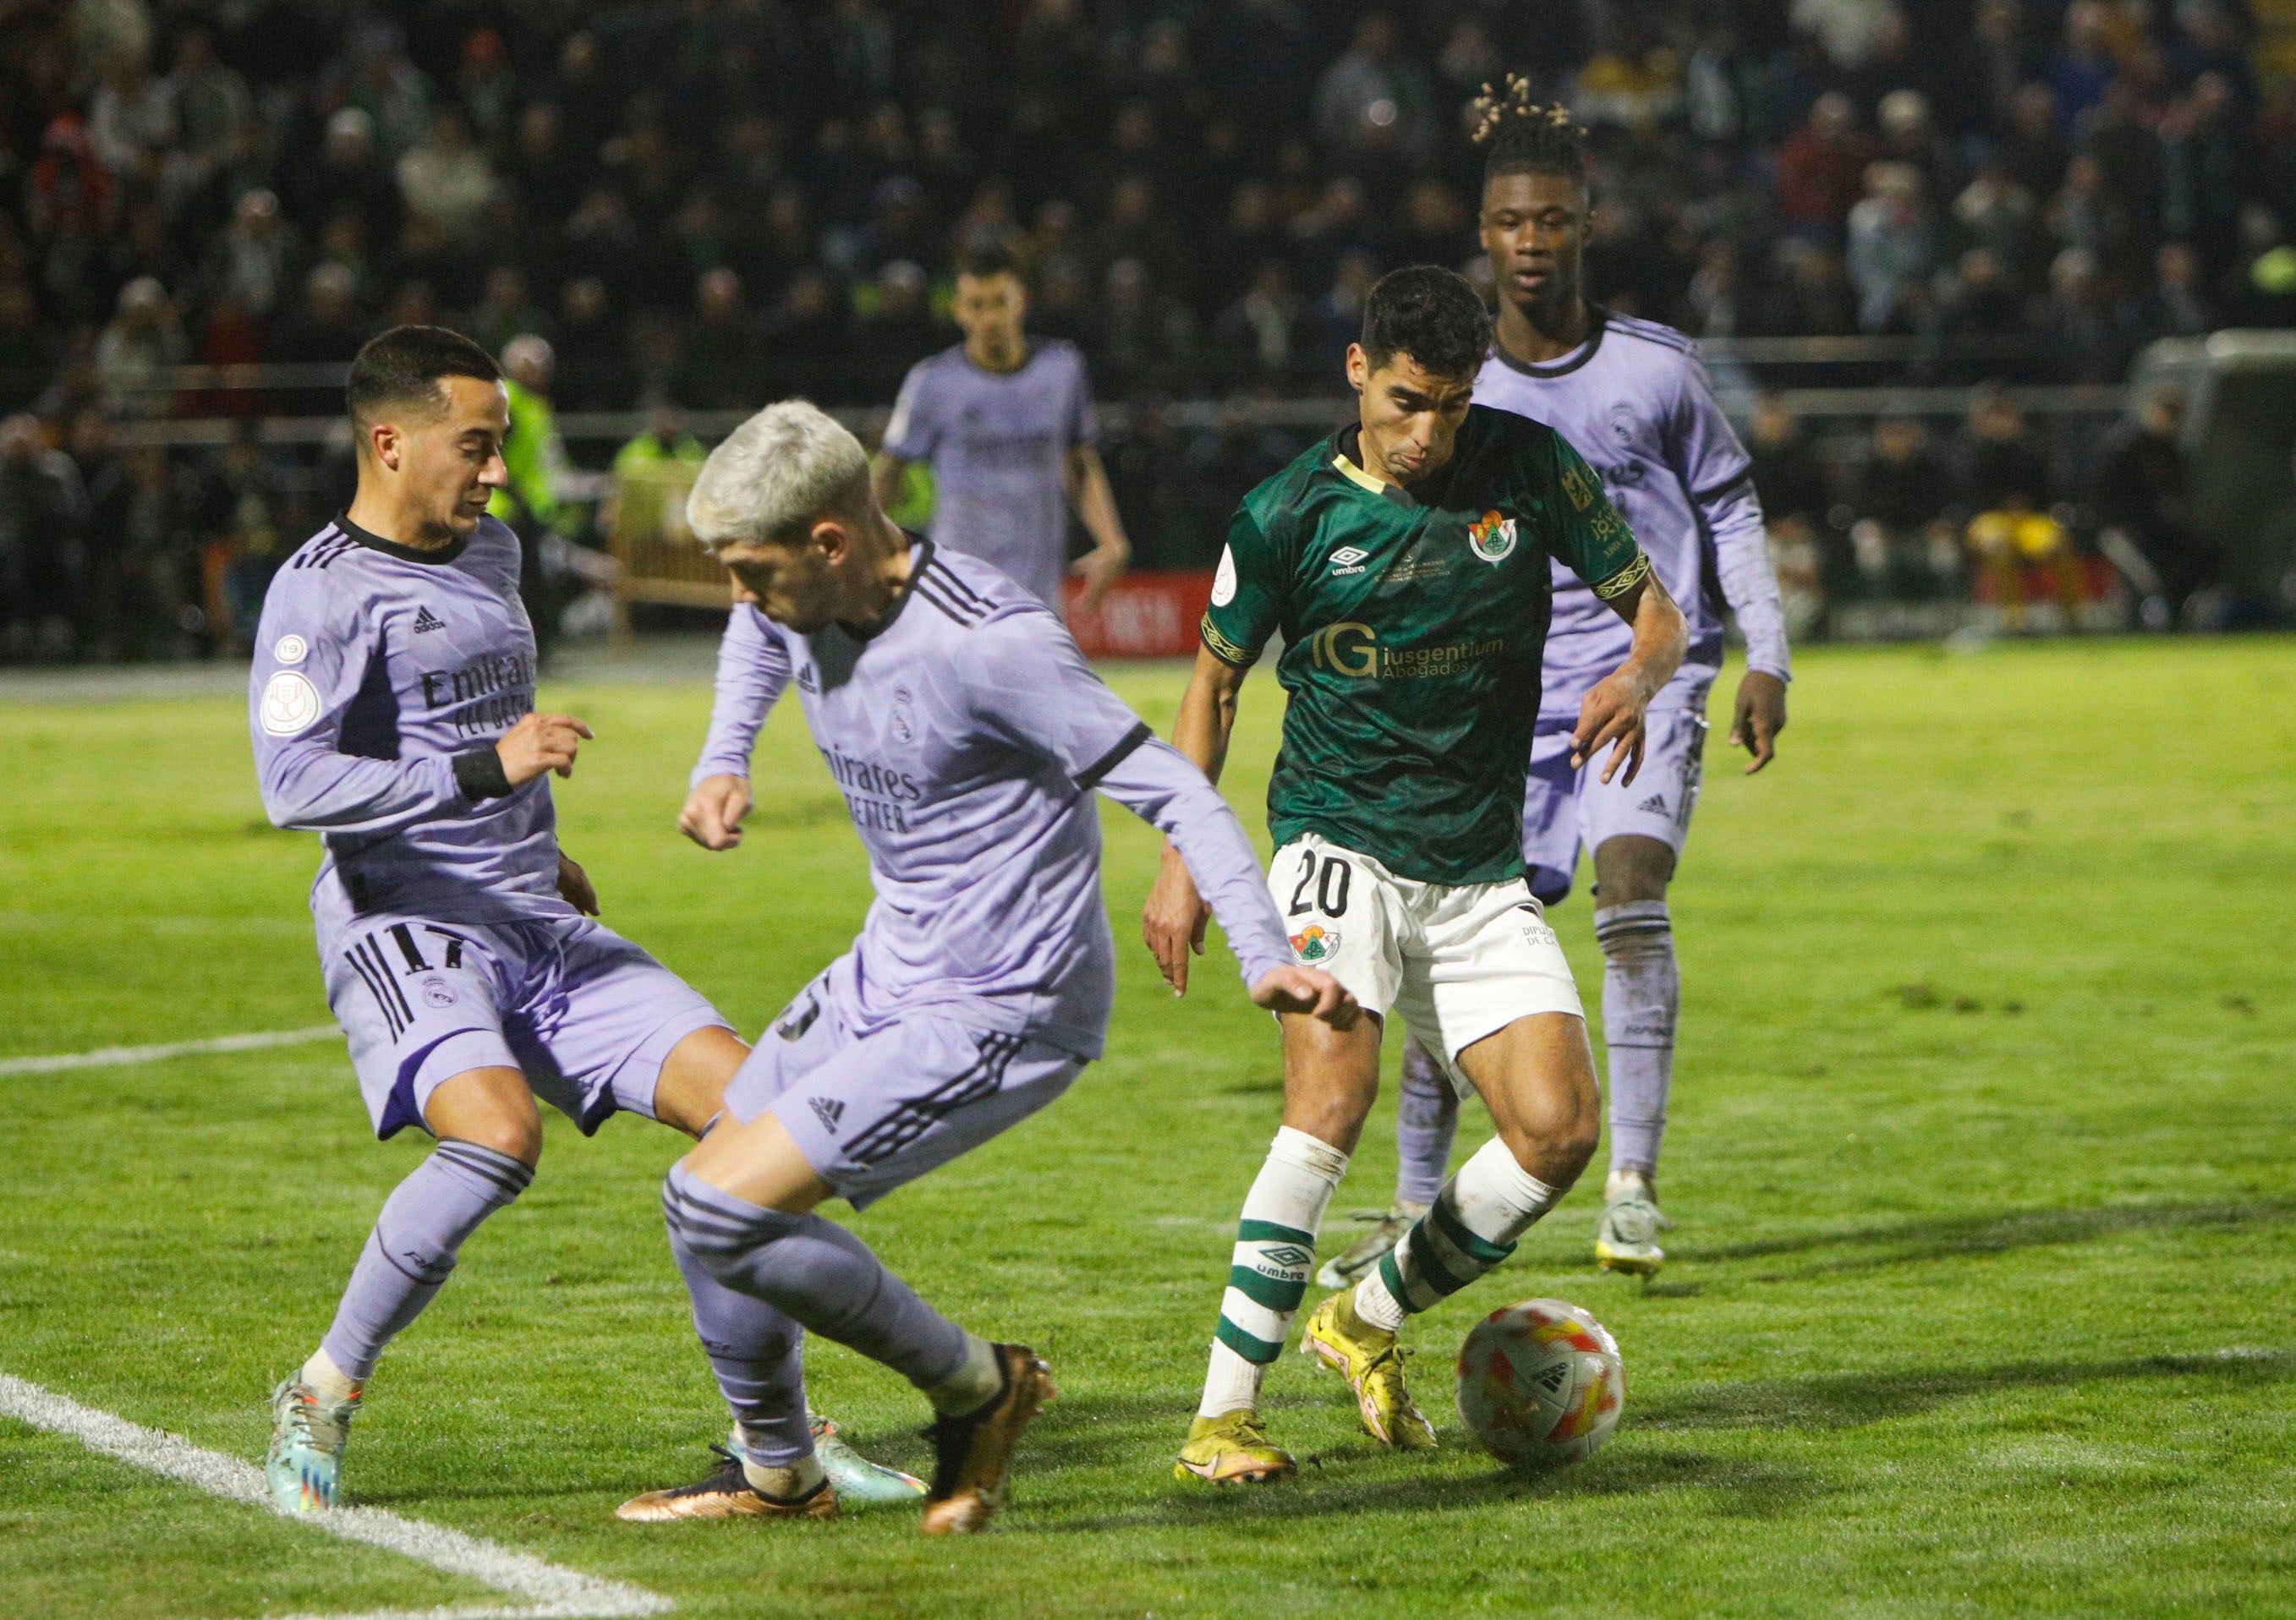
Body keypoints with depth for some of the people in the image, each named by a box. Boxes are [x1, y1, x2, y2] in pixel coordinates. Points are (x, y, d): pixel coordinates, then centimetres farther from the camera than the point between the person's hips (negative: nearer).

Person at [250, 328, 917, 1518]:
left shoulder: (489, 551, 17)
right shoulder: (321, 591, -9)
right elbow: (291, 784, -21)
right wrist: (485, 771, -25)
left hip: (539, 927, 8)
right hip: (405, 926, -8)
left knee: (743, 1098, -7)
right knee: (499, 1133, -34)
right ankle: (321, 1398, -15)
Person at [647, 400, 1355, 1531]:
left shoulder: (986, 641, -26)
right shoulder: (808, 603, -2)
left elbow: (1168, 789, -24)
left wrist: (1267, 959, -33)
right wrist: (723, 761, 9)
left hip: (997, 1013, -9)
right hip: (887, 971, 9)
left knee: (721, 1207, -16)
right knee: (706, 1201, 15)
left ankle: (976, 1387, 2)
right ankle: (778, 1476, 35)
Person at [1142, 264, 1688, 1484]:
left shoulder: (1528, 468, 0)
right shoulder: (1290, 513, -4)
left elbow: (1652, 609, 8)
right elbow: (1215, 679, 10)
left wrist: (1637, 676, -16)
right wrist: (1183, 861, 3)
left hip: (1480, 870, 4)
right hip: (1340, 844, -3)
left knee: (1559, 1129, -9)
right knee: (1334, 1095, -26)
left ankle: (1368, 1321, 15)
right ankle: (1224, 1415, -23)